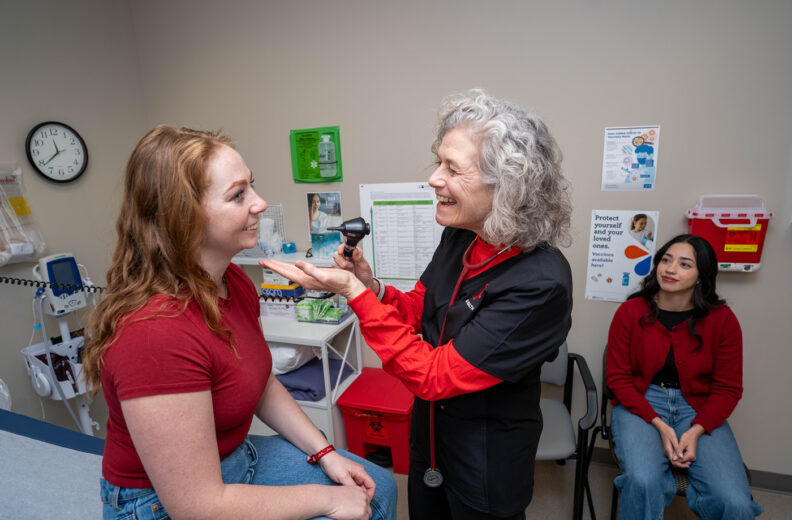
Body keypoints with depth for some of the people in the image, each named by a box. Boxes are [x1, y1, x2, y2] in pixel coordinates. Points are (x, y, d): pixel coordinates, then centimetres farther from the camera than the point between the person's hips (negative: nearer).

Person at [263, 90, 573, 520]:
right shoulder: (459, 237, -11)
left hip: (486, 463, -6)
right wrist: (370, 285, -17)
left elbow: (435, 377, -30)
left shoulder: (541, 283, -32)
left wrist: (353, 291, -30)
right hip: (429, 430, 6)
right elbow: (419, 311, 3)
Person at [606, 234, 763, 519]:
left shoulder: (723, 319, -3)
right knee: (643, 481, -30)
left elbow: (728, 388, 2)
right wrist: (659, 425, -15)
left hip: (699, 410, 2)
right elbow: (617, 377, -4)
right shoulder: (630, 312, -7)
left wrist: (696, 431, -13)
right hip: (640, 404, -2)